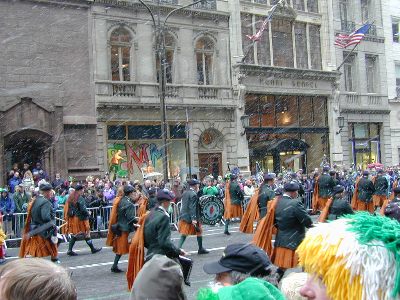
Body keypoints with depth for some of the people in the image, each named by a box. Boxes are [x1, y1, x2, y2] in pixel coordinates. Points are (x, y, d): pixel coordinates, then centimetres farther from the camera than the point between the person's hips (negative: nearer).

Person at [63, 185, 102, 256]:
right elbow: (83, 209, -20)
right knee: (86, 233, 4)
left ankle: (70, 250, 5)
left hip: (72, 218, 7)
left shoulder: (70, 198, 8)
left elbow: (66, 208, 13)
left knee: (74, 235, 11)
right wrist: (87, 214, -3)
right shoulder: (80, 199, -17)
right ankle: (93, 248, 14)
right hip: (80, 218, -7)